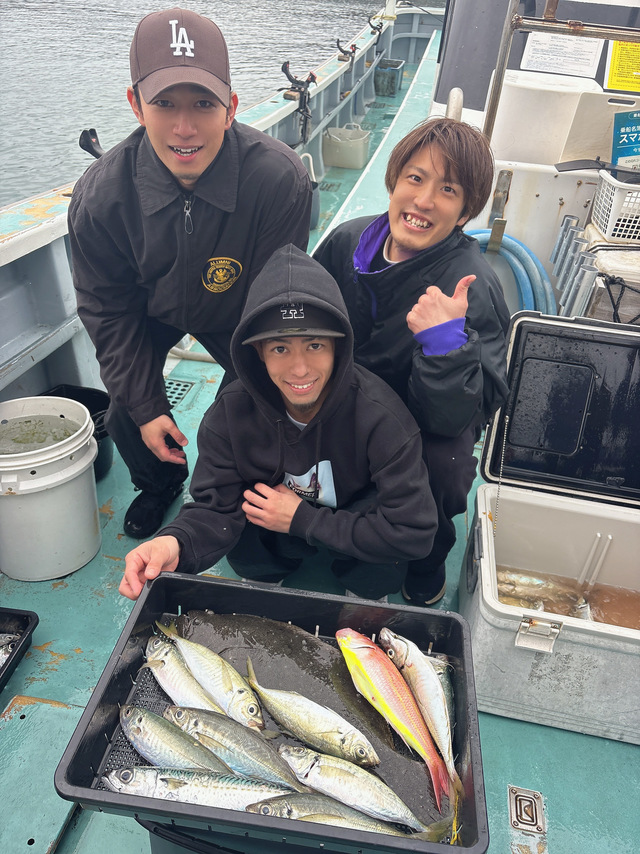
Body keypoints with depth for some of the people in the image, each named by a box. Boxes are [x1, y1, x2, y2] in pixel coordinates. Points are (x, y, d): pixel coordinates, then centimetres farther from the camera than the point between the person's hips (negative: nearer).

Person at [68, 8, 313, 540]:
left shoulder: (281, 179, -36)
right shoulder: (99, 195, -29)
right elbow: (109, 311, -14)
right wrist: (147, 406, -12)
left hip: (234, 315, -1)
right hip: (149, 311, 1)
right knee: (126, 415, 2)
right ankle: (159, 484, 38)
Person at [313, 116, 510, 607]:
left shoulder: (472, 289, -26)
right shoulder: (349, 240, -11)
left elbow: (452, 419, -30)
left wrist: (445, 339, -45)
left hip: (421, 426, -4)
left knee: (444, 463, -33)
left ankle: (428, 562, 4)